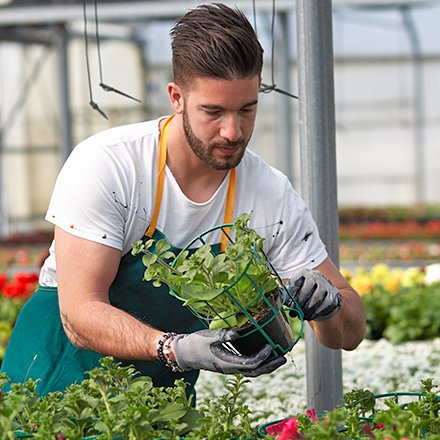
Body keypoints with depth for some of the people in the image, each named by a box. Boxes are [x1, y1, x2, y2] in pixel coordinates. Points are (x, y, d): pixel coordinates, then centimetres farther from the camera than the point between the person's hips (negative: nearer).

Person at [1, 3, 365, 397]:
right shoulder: (105, 164, -19)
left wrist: (328, 303, -26)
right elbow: (81, 316, -25)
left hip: (164, 396, 4)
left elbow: (350, 333, -3)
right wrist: (177, 349, -41)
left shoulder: (274, 197, -8)